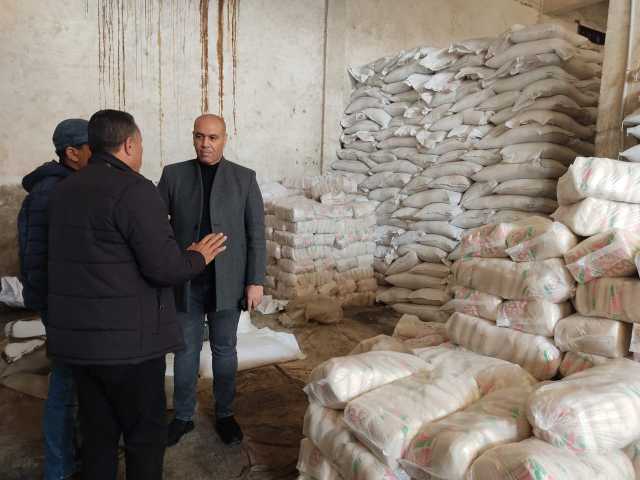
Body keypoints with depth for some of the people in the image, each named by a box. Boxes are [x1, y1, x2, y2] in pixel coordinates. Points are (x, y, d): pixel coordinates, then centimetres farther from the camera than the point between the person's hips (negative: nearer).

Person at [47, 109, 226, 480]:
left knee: (98, 432, 19)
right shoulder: (134, 189, -16)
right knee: (146, 433, 9)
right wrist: (198, 257, -1)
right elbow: (164, 267, -21)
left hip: (77, 336, 8)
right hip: (128, 338, -8)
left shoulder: (65, 191, 11)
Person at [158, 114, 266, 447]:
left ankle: (225, 414, 30)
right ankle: (183, 416, 29)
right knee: (186, 350, 12)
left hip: (227, 282, 0)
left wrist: (255, 281, -5)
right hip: (185, 282, 1)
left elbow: (256, 233, -2)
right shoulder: (173, 174, 1)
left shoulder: (244, 178, -1)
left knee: (224, 350, 12)